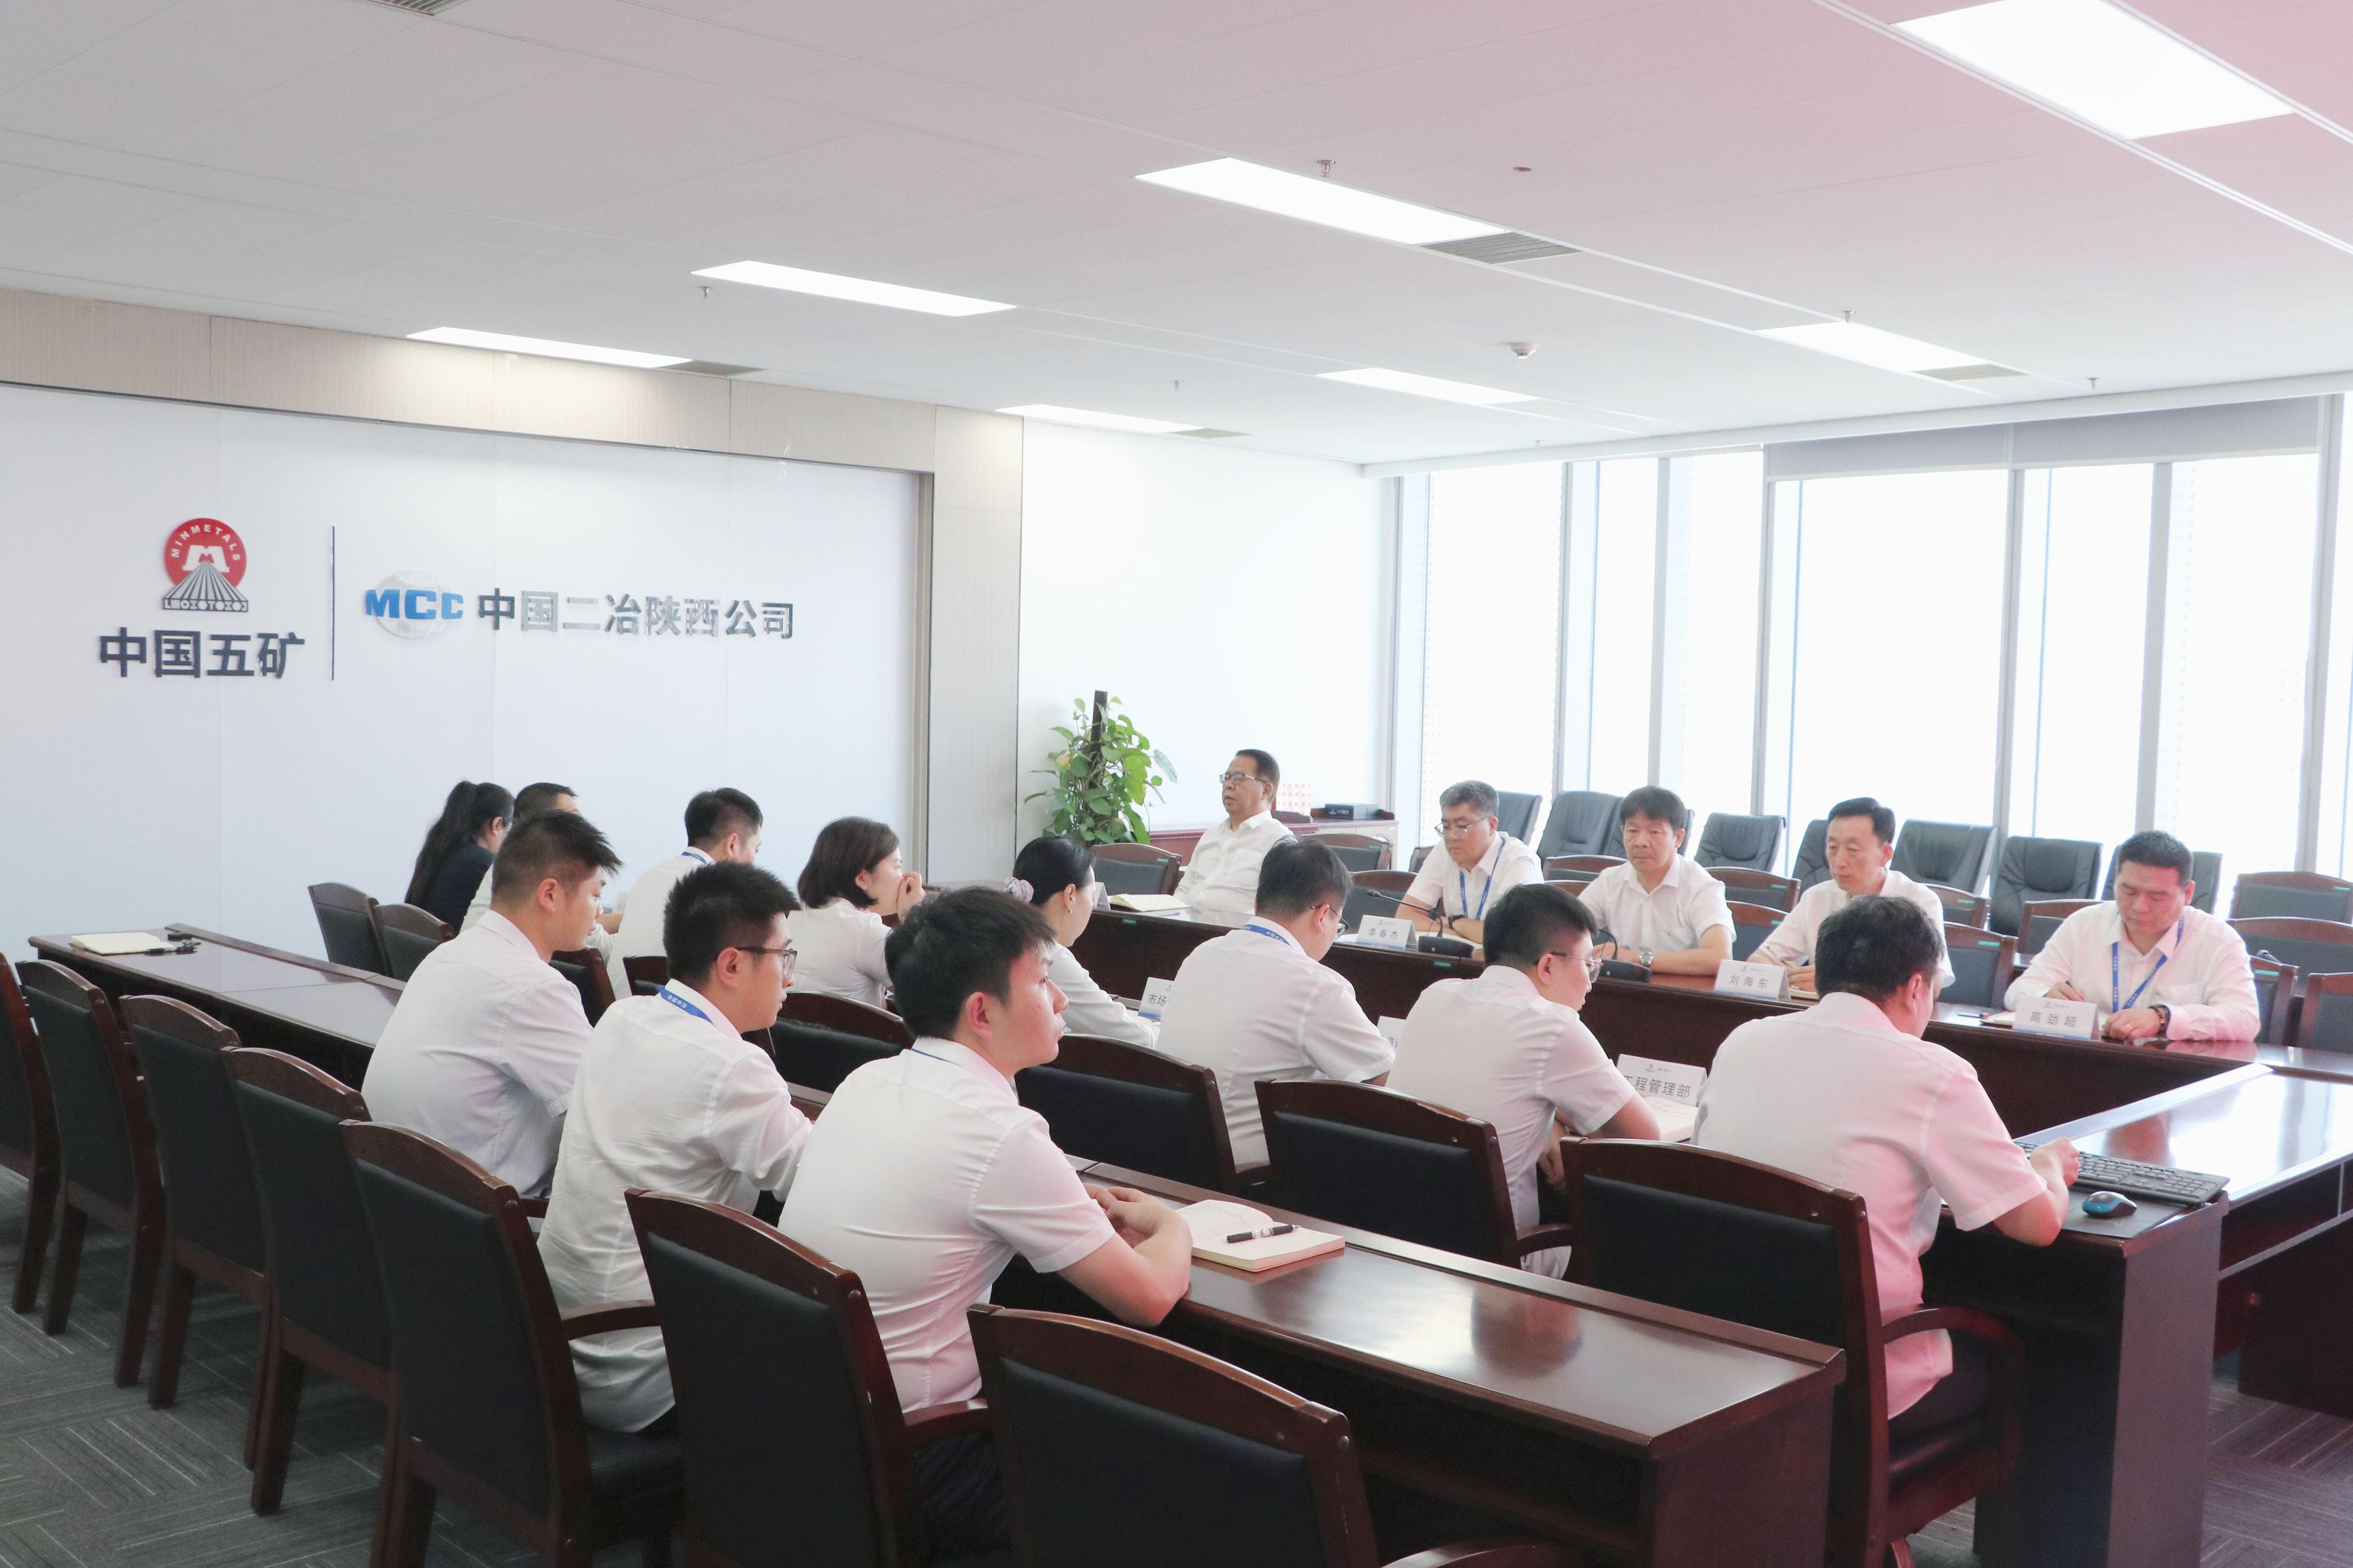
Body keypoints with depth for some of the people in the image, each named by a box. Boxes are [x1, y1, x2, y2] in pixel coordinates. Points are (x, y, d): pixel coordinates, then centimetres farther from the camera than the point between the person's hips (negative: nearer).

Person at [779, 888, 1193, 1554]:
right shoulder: (999, 1136, -22)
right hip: (910, 1478, -8)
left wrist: (1084, 1210, 11)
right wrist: (1171, 1226, 7)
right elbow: (1151, 1297, -15)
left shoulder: (863, 1083, 1)